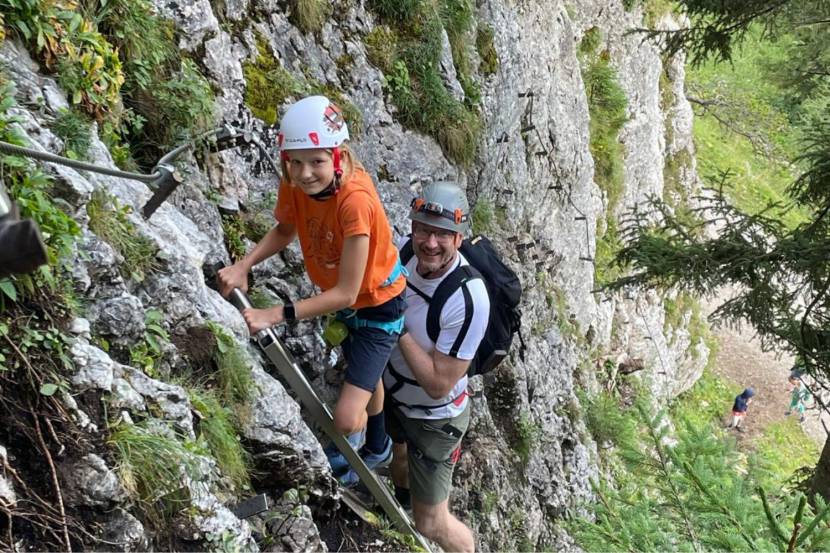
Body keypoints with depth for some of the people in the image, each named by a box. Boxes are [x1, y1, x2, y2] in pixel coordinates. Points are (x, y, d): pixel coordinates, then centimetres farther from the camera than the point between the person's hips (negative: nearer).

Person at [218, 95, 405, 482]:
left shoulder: (356, 201, -40)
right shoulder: (295, 186, -20)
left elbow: (346, 293, -35)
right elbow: (285, 230, 1)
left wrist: (275, 315, -37)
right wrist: (243, 266, -16)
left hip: (377, 305, -7)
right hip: (340, 299, 7)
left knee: (345, 419, -13)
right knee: (365, 374, 31)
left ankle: (344, 450, 26)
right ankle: (378, 450, 59)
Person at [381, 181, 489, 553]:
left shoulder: (468, 299, -38)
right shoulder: (404, 249, -19)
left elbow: (438, 385, -32)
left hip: (433, 417, -6)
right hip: (392, 393, 7)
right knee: (396, 455, 37)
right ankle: (401, 496, 71)